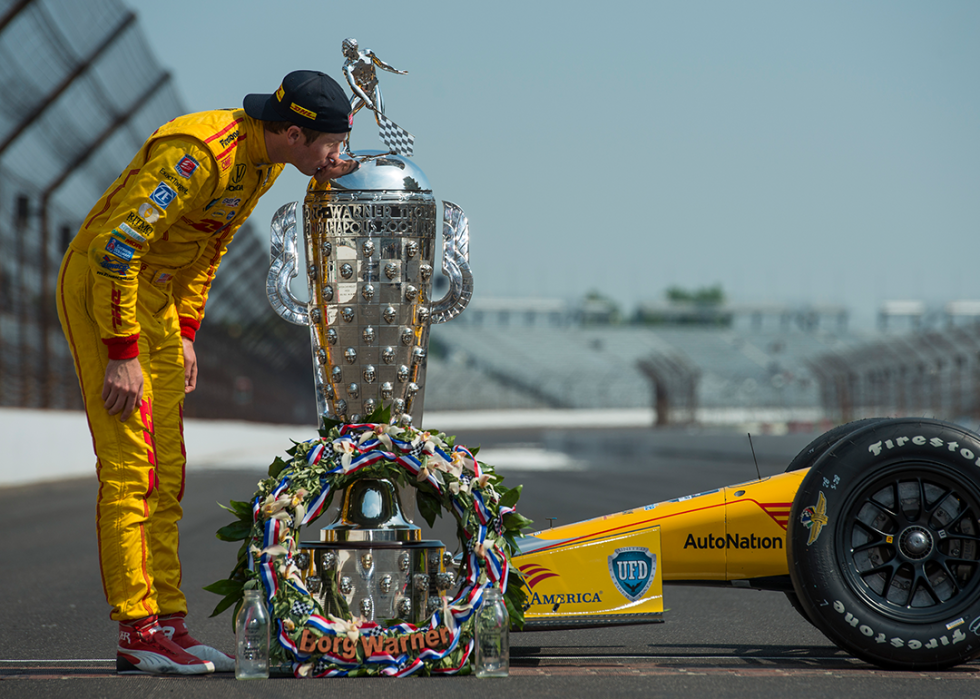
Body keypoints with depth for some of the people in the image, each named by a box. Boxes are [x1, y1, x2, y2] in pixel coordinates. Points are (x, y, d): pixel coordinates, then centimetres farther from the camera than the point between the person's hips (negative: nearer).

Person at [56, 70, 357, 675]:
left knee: (167, 471, 9)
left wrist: (185, 334, 11)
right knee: (132, 466, -12)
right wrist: (122, 353, -25)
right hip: (101, 289, -9)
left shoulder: (266, 160, 2)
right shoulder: (199, 153, -27)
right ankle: (139, 634, -11)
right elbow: (114, 244, -28)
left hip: (154, 295, 9)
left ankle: (168, 621, 14)